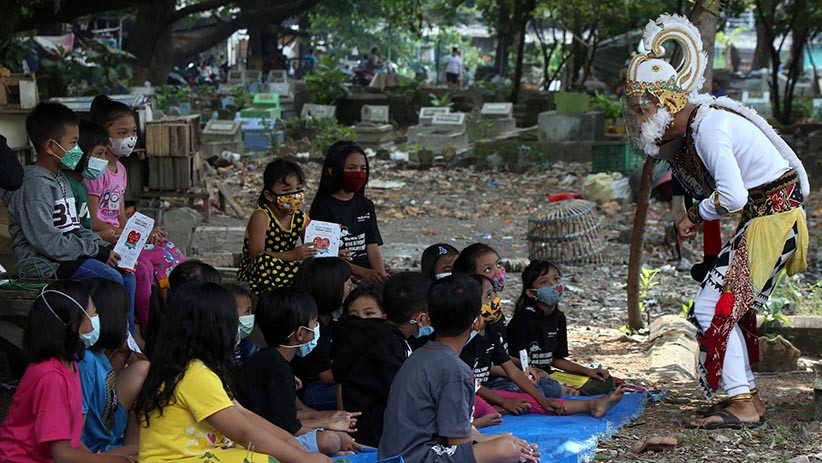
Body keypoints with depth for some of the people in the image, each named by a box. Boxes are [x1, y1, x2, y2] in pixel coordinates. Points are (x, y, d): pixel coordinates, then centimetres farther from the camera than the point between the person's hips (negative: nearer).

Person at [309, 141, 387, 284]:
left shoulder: (366, 206, 17)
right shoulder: (323, 206, -1)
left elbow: (373, 248, 9)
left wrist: (381, 275, -12)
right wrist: (363, 272, -19)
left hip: (369, 273, 5)